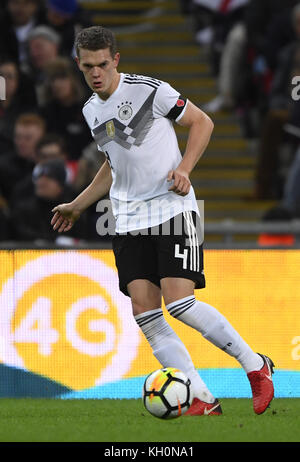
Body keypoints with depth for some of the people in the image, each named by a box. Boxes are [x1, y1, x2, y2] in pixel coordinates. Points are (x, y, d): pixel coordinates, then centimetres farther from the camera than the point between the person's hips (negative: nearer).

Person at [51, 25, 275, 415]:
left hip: (172, 206, -6)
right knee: (144, 311, -8)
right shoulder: (91, 111, 13)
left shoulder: (150, 90, -9)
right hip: (129, 219, 6)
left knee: (179, 303, -18)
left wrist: (184, 169, -15)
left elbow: (202, 122, -2)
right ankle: (203, 400, -5)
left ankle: (255, 366, 1)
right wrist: (78, 206, 28)